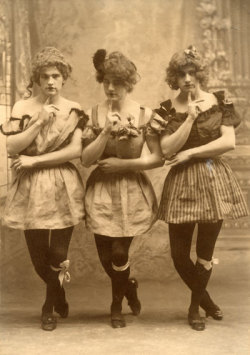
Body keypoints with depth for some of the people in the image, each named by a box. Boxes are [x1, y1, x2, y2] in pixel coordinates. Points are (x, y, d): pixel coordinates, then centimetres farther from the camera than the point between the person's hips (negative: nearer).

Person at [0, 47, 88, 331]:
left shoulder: (73, 110, 1)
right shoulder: (23, 107, 1)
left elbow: (76, 150, -9)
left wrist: (35, 160, -13)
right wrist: (40, 122, -17)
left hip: (63, 188, -1)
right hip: (31, 189, 1)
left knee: (58, 254, -1)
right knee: (38, 257, 5)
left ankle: (49, 306, 28)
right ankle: (59, 297, 36)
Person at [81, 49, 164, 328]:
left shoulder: (145, 115, -5)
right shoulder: (93, 115, -1)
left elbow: (158, 158, -5)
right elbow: (86, 159, -6)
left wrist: (123, 163, -11)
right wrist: (106, 132, -18)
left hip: (132, 191, -2)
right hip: (101, 190, 2)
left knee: (119, 252, -4)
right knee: (105, 255, 4)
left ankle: (117, 304, 25)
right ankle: (129, 287, 38)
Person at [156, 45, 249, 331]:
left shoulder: (219, 102, 3)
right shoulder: (168, 109, 2)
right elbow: (167, 150, -9)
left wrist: (191, 152, -10)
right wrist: (190, 118, -13)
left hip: (214, 181, 0)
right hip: (182, 183, 0)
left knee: (205, 251, 5)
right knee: (179, 254, 1)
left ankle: (195, 306, 27)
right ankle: (205, 299, 27)